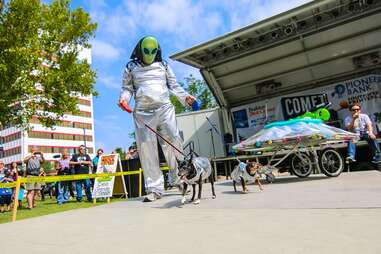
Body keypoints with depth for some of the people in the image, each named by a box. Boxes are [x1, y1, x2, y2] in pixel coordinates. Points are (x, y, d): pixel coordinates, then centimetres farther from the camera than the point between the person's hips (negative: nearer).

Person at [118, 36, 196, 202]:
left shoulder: (163, 66, 20)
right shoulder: (131, 67, 18)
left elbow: (174, 85, 17)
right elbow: (127, 88, 13)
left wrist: (185, 97, 1)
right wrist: (123, 99, -8)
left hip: (164, 108, 1)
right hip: (142, 112, 0)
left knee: (173, 143, -9)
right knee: (147, 149, -7)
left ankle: (178, 179, 5)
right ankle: (155, 189, -3)